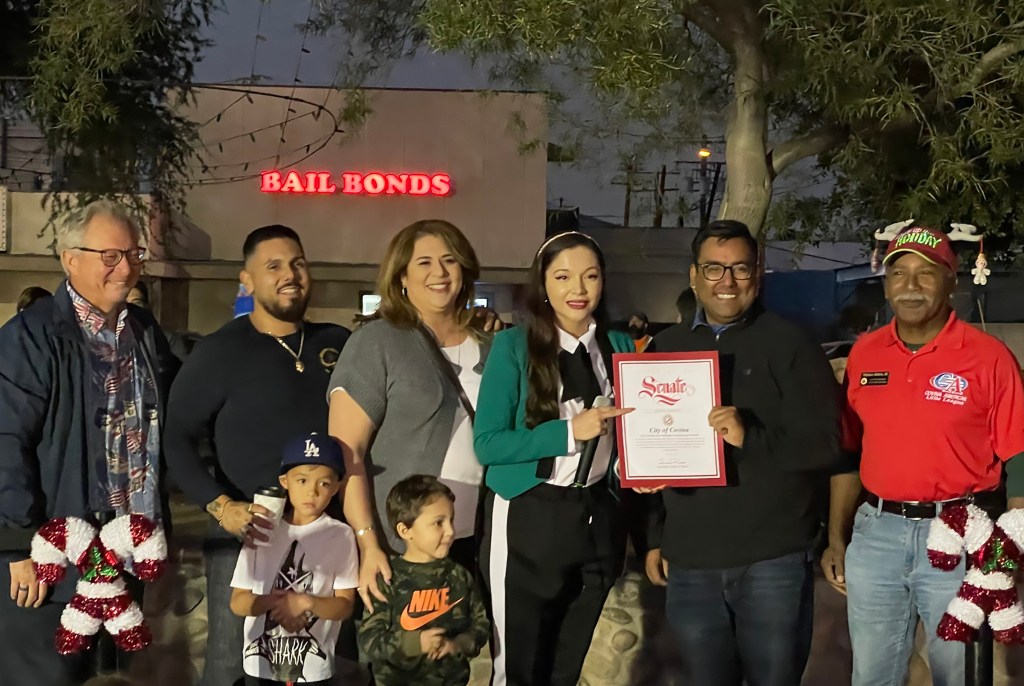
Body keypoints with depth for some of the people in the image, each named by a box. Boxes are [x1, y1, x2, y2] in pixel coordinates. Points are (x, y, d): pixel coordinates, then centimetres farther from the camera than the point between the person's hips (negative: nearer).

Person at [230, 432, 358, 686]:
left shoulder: (341, 535, -6)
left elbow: (345, 605, -5)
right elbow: (237, 602, -1)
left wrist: (306, 603, -22)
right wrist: (272, 602, -20)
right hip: (260, 663, 1)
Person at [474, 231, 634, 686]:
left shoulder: (620, 347, 5)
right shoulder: (513, 346, -8)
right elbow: (487, 444, -13)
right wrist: (570, 431, -21)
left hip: (598, 518, 4)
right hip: (527, 520, -4)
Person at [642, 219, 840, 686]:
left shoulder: (789, 345, -3)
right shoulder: (666, 349, 11)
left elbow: (823, 445, -9)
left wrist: (751, 438, -24)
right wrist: (654, 538, 15)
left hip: (773, 560, -4)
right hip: (688, 562, 4)